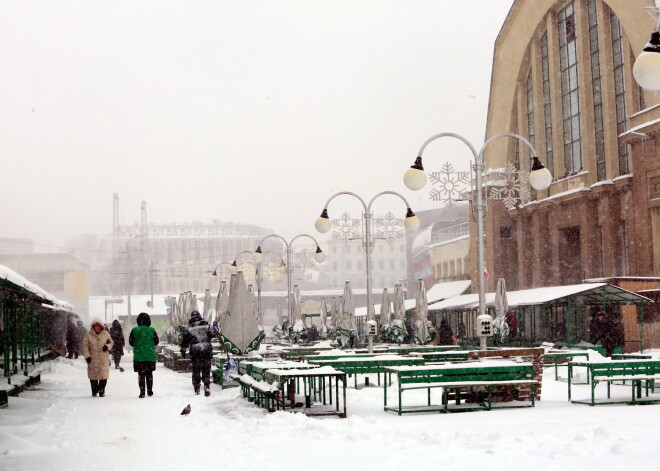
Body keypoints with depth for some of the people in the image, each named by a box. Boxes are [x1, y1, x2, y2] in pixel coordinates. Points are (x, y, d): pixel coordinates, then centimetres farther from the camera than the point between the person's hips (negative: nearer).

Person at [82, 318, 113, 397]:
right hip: (93, 358, -1)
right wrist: (87, 356, -7)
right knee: (93, 376, 2)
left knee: (103, 376, -2)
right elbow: (85, 346, 2)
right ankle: (94, 392, 13)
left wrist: (107, 346, -7)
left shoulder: (106, 333, 4)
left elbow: (111, 342, 15)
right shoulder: (88, 334, 0)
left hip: (104, 358, 1)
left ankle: (102, 391, 9)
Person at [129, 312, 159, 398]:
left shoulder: (135, 330, -7)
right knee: (149, 374, 14)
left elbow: (131, 342, 1)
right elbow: (156, 342, 4)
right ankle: (150, 391, 20)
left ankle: (142, 392, 0)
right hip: (150, 356, 1)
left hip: (139, 356, -1)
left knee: (141, 375, 5)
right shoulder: (152, 330, -6)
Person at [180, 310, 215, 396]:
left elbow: (185, 340, 6)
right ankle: (207, 387, -5)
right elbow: (211, 335, 7)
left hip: (195, 351, 0)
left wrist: (183, 351, 16)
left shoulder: (189, 328, 3)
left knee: (196, 371, 9)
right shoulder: (206, 324, 3)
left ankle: (196, 389, 10)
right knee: (206, 370, 8)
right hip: (206, 350, 0)